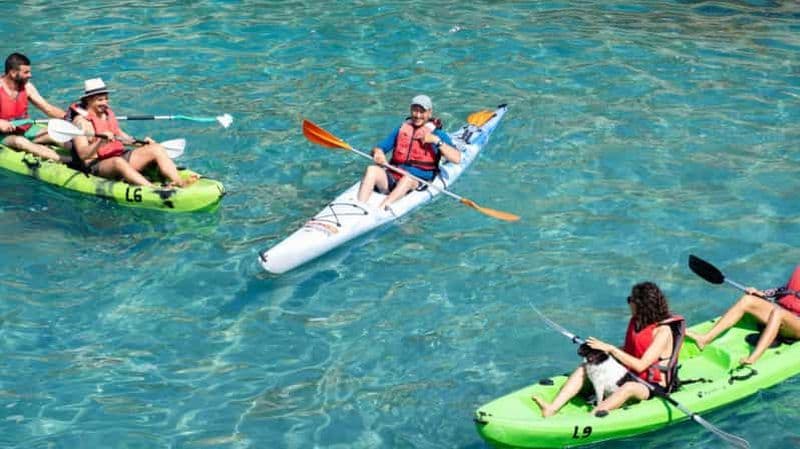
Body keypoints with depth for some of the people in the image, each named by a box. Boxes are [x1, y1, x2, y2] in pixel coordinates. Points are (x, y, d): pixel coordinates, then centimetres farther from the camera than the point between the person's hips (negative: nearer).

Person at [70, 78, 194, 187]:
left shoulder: (108, 113, 16)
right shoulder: (81, 120, -8)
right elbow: (83, 155, -18)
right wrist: (100, 142, -33)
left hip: (120, 155, 8)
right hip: (96, 165, -8)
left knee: (157, 149, -9)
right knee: (118, 162, -41)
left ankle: (180, 182, -32)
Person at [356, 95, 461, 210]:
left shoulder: (437, 134, 9)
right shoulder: (402, 129, 21)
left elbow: (456, 158, -5)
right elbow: (378, 148, 17)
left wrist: (437, 141, -14)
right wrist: (378, 153, -8)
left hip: (418, 183, -3)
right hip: (392, 178, 4)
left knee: (408, 178, -38)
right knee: (372, 169, -26)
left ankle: (381, 208, -56)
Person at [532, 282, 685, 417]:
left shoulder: (663, 331, -17)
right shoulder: (636, 321, 8)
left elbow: (640, 365, -23)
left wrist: (610, 349, -23)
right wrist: (603, 350, -3)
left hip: (654, 388, -8)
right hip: (629, 376, 9)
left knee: (629, 387, -42)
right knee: (583, 369, -4)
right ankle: (552, 409, -24)